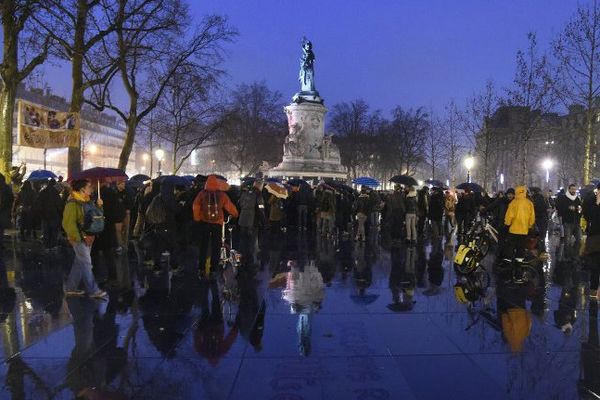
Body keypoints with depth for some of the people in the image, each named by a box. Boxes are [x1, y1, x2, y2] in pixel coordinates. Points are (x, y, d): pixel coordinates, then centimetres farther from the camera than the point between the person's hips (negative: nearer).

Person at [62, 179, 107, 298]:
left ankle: (71, 288, 24)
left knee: (79, 263, 14)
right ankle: (92, 290, 2)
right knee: (86, 264, -4)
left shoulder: (88, 201, 10)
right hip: (79, 238, -9)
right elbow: (69, 223, -21)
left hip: (87, 237, 9)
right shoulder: (73, 203, -16)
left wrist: (98, 206, -3)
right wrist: (79, 237, -21)